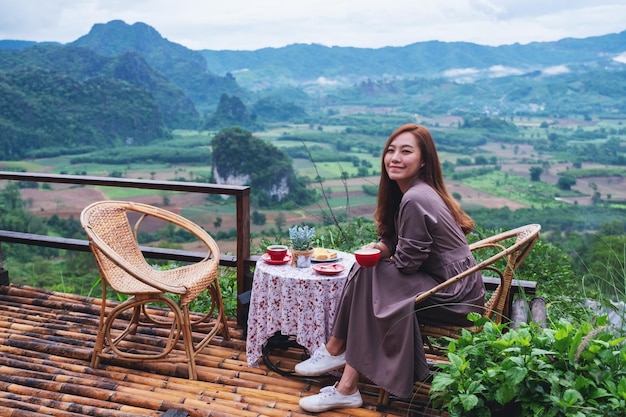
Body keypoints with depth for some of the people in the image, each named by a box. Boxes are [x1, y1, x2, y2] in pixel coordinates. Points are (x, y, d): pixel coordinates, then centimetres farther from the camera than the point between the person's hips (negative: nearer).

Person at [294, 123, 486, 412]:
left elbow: (407, 262, -19)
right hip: (446, 281, 9)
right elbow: (402, 244, 14)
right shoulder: (408, 191, 5)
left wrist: (383, 254, 1)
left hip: (455, 294, -9)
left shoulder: (415, 198, -24)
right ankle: (336, 350, 3)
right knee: (367, 268, -1)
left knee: (370, 279, -15)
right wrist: (381, 248, -7)